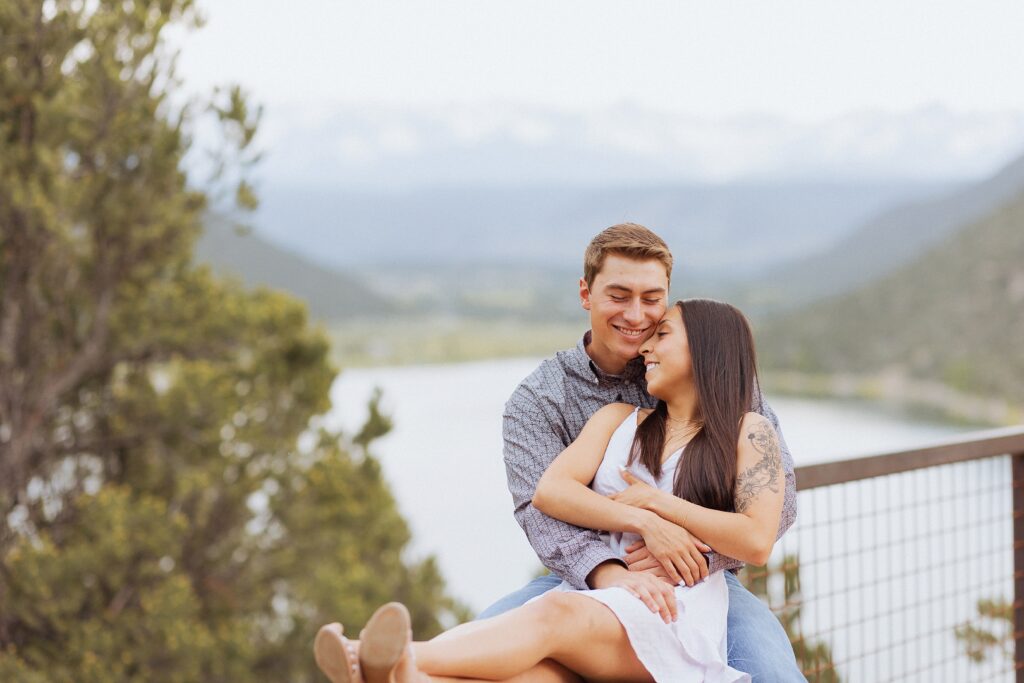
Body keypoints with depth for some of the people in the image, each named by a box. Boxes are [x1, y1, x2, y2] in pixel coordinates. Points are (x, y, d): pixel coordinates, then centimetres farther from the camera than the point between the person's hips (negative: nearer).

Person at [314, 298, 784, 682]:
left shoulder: (747, 432, 12)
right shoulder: (620, 421, 24)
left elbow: (756, 542, -3)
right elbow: (548, 492, 7)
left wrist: (656, 500, -2)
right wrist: (642, 522, -6)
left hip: (677, 616, -3)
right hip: (592, 593, 4)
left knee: (557, 613, -37)